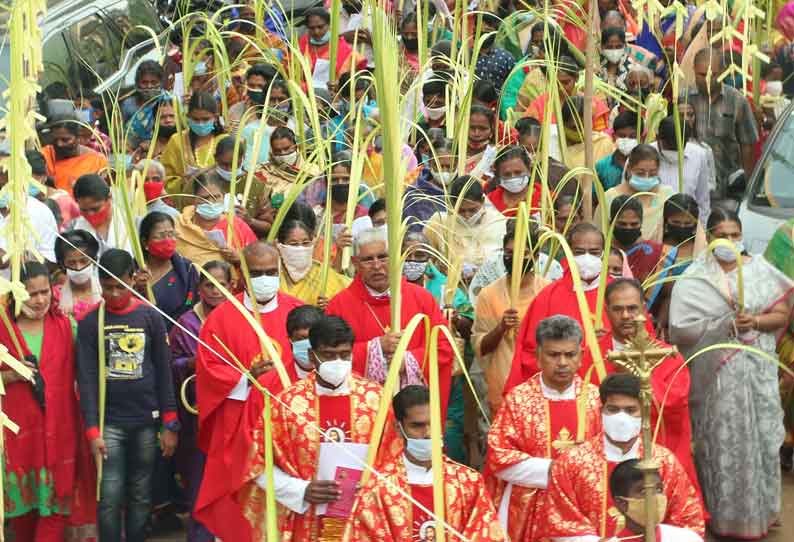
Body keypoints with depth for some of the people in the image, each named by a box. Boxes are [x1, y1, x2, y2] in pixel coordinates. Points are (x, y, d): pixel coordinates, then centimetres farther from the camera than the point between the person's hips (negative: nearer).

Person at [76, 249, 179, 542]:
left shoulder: (151, 317, 2)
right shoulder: (90, 323, -1)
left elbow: (164, 373, 3)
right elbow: (87, 379, -3)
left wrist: (170, 425, -1)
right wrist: (92, 430, -11)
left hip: (146, 421, 1)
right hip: (109, 422, -1)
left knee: (141, 494, 8)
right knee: (110, 497, -5)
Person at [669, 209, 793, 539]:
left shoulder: (760, 269, 4)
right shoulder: (693, 279, -3)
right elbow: (681, 328, -11)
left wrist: (756, 321, -15)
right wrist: (726, 325, -18)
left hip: (756, 372, 2)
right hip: (716, 376, -2)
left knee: (757, 437, 5)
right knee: (721, 442, 2)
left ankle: (757, 510, 19)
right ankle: (723, 513, 14)